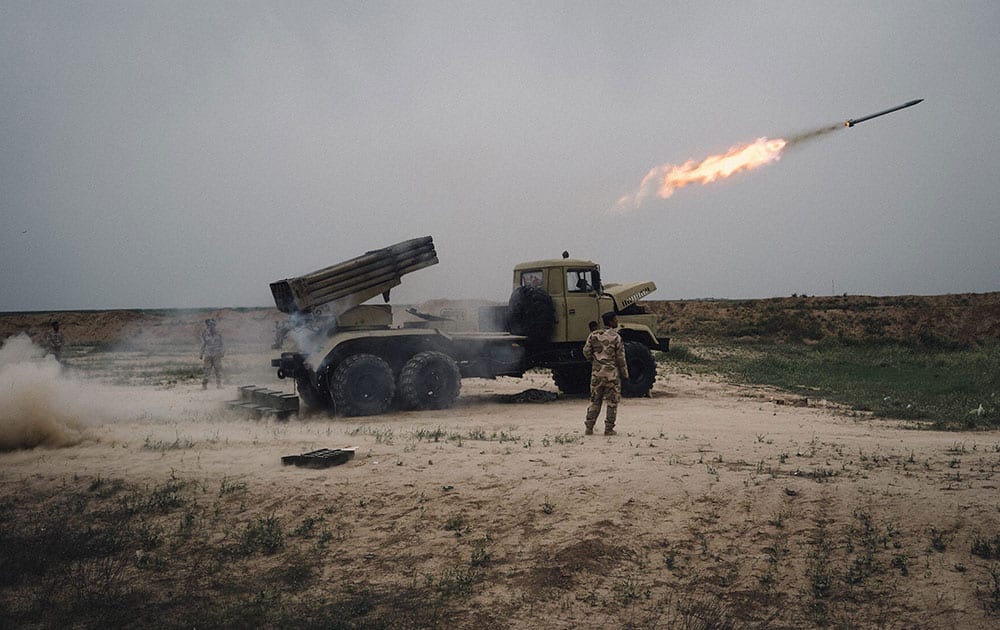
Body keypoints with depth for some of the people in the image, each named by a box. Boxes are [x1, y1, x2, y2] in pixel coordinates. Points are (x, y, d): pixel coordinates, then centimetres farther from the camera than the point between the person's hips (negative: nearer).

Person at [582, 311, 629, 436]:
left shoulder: (593, 335, 2)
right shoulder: (616, 337, -8)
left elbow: (586, 351, 3)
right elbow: (620, 358, -6)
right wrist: (625, 374, 5)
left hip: (597, 373, 4)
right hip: (612, 374, -4)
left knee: (595, 401, 12)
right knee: (612, 402, 6)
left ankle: (589, 428, 10)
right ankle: (609, 429, 6)